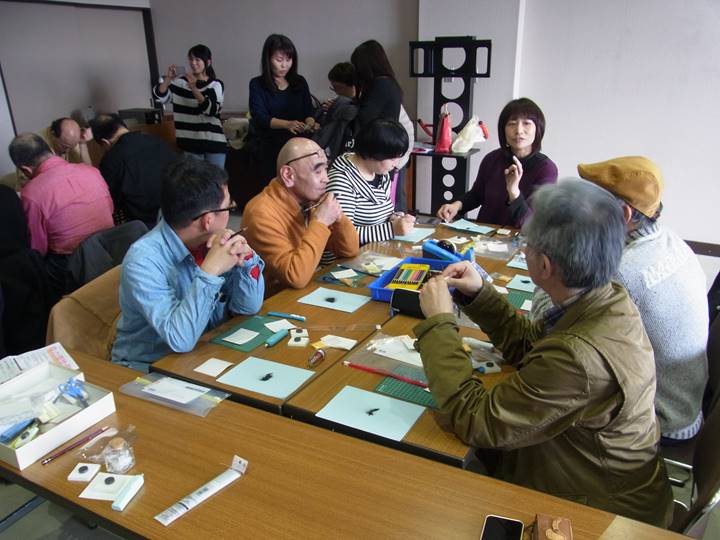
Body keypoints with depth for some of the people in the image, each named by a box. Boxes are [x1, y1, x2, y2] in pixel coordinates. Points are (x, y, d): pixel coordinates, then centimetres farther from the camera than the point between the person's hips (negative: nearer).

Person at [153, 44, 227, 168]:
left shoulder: (216, 84, -1)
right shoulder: (180, 82, 6)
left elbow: (211, 110, -17)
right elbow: (159, 96, -1)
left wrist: (194, 88, -25)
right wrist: (168, 78, -16)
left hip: (213, 143, -2)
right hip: (190, 143, 2)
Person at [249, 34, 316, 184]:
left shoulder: (300, 82, 11)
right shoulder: (257, 85, 2)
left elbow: (308, 111, 8)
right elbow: (260, 117, -9)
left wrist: (310, 123, -16)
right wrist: (288, 124, -25)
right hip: (271, 147, -2)